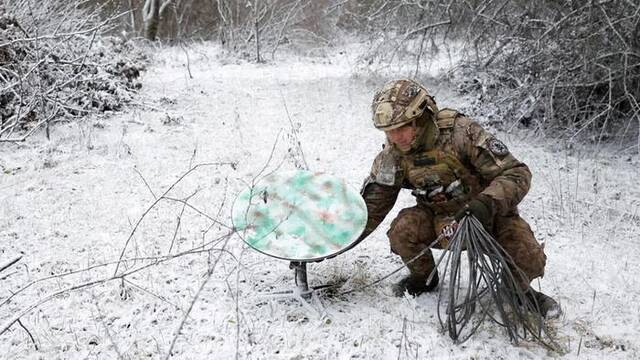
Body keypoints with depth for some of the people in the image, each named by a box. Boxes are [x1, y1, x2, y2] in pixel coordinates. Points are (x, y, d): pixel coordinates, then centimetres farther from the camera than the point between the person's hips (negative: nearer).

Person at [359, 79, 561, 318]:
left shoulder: (460, 132, -28)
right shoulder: (392, 156, -13)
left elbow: (517, 173, -27)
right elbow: (373, 205, -2)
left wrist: (486, 203, -45)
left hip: (488, 215, -3)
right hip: (439, 220, 3)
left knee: (528, 260, -26)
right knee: (402, 230, -26)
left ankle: (520, 289, 12)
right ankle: (423, 278, 6)